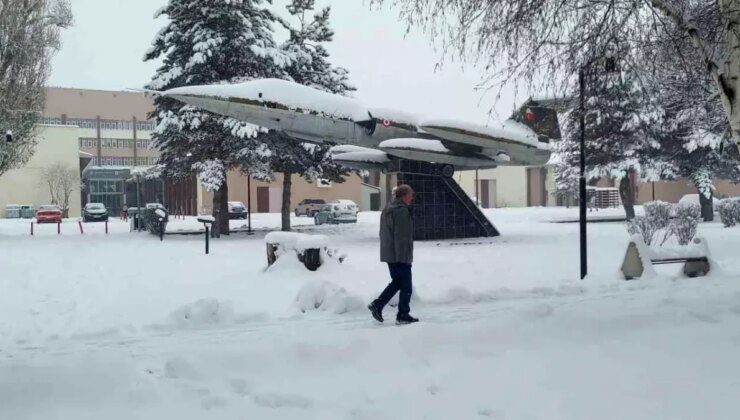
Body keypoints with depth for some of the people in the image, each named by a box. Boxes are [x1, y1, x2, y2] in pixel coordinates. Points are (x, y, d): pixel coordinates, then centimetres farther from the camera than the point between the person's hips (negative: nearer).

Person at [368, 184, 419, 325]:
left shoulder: (388, 210, 16)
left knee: (396, 282, 18)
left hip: (388, 254, 9)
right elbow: (401, 236, -21)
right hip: (400, 256, -9)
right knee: (406, 286, 0)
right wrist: (404, 256, -21)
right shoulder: (402, 211, -16)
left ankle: (377, 305, 11)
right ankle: (403, 315, 5)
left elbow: (384, 234, 21)